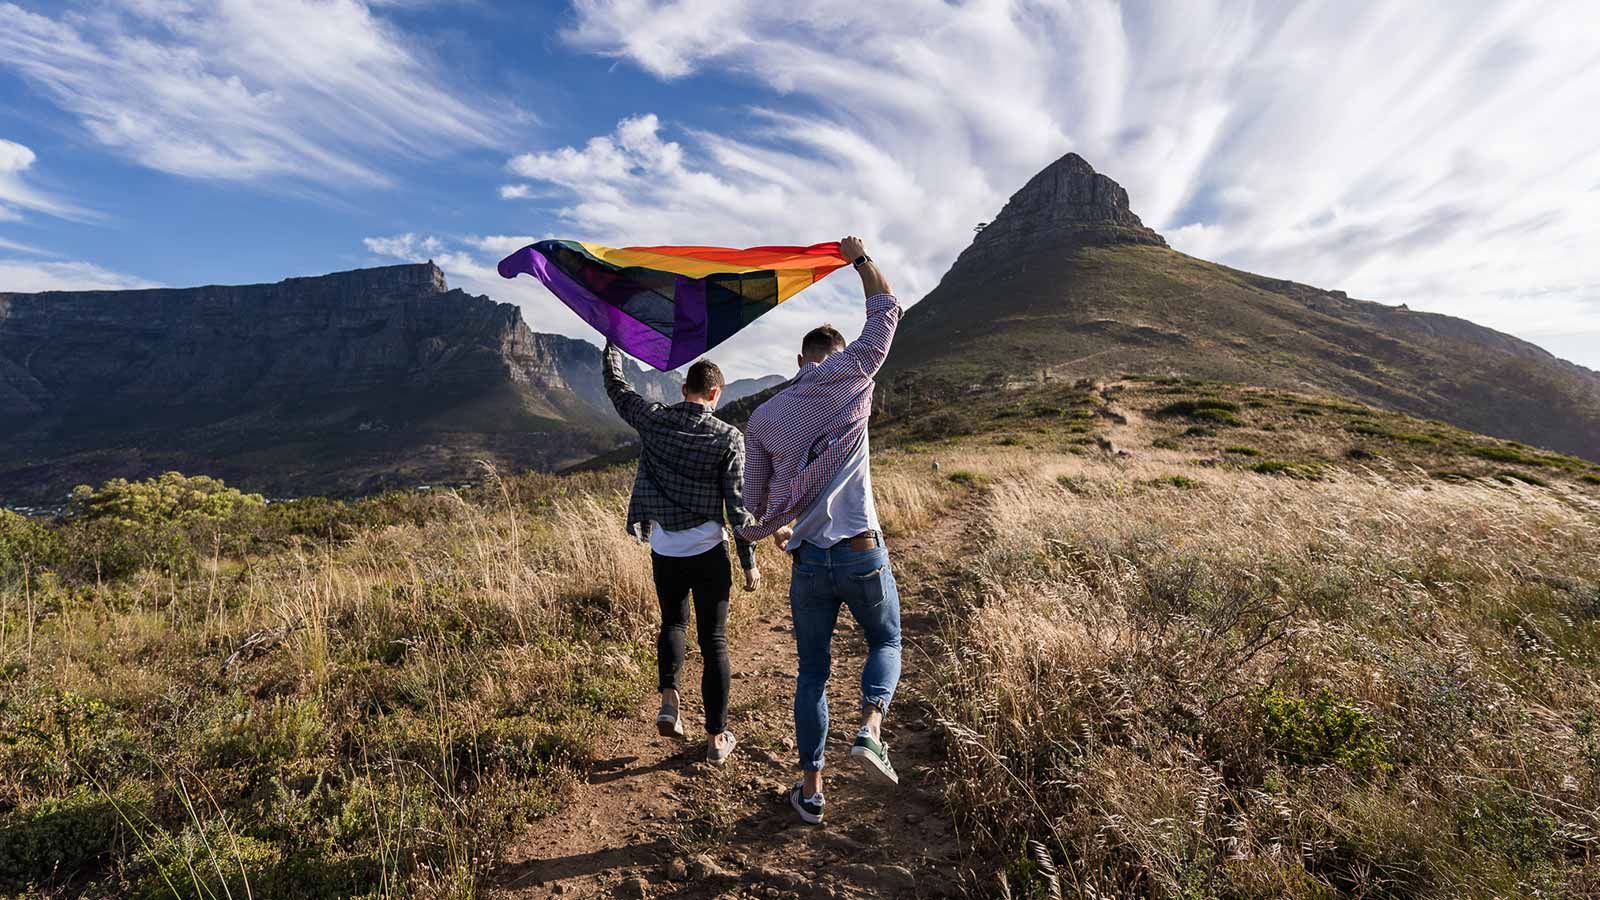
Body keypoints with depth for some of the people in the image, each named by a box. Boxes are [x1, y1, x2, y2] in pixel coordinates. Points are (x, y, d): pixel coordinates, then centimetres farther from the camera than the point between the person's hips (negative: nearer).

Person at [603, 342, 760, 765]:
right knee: (713, 641, 8)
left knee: (673, 623, 27)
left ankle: (669, 700, 12)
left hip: (664, 552, 3)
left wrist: (613, 337, 29)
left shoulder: (653, 420, -4)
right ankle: (717, 738, 18)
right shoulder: (728, 437, -10)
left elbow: (615, 384, 15)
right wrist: (749, 560, 0)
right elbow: (737, 504, -9)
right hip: (708, 553, -2)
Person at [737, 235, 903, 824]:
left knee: (812, 671, 18)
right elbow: (886, 310, 7)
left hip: (808, 562, 3)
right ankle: (870, 728, 0)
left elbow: (755, 501, 11)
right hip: (862, 554, -2)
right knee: (886, 642, 23)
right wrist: (860, 258, 21)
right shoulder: (847, 378, -4)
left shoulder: (762, 419, 5)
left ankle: (811, 789, 25)